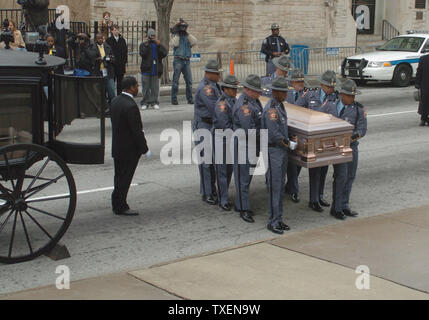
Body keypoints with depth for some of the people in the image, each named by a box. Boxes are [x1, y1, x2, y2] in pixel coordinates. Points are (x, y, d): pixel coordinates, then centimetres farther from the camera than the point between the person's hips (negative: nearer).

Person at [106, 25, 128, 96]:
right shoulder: (109, 40, 1)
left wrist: (125, 63, 5)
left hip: (121, 65, 3)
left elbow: (125, 52, 10)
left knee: (120, 82, 6)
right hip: (112, 65, -3)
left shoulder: (122, 40, 10)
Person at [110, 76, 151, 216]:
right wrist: (145, 149, -13)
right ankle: (121, 207, 9)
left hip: (117, 147, 9)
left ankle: (117, 205, 26)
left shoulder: (115, 101, 3)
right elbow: (137, 131, -22)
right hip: (129, 149, -8)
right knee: (124, 178, 1)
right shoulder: (131, 106, -24)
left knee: (120, 177, 17)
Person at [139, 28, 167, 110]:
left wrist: (159, 45, -10)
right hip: (146, 70, -2)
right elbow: (142, 54, -11)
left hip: (155, 70, 2)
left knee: (155, 87, 2)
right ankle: (145, 103, 7)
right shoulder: (143, 45, 6)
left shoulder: (158, 45, 12)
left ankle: (154, 102, 8)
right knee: (146, 88, 0)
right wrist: (146, 45, -14)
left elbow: (164, 53, -2)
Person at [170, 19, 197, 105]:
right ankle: (174, 98, -1)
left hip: (187, 61, 3)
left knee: (189, 81, 0)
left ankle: (190, 98, 7)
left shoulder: (188, 37, 16)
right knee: (176, 80, -5)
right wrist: (177, 34, -7)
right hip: (178, 60, -3)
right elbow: (174, 44, -12)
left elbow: (194, 42, -4)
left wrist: (187, 33, -4)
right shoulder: (175, 36, 8)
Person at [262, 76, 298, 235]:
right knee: (274, 187, -4)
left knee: (280, 186, 13)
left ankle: (279, 219, 20)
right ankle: (273, 222, 2)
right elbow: (274, 135, -23)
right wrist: (290, 144, -13)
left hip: (282, 150, 9)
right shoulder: (270, 110, -19)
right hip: (273, 151, -9)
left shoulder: (280, 106, 11)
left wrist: (290, 140, 14)